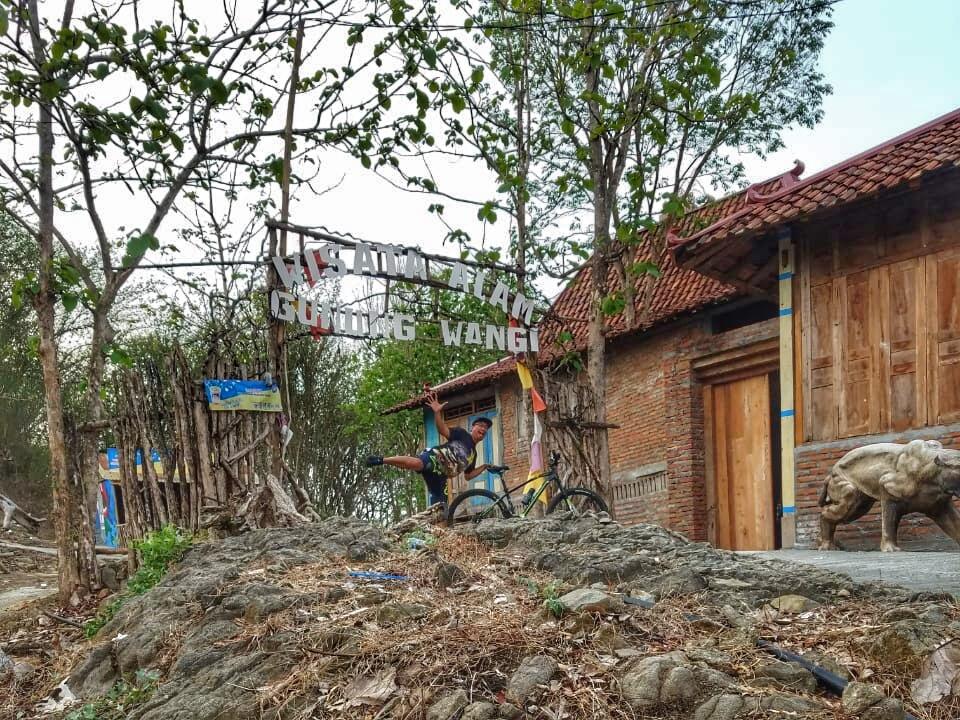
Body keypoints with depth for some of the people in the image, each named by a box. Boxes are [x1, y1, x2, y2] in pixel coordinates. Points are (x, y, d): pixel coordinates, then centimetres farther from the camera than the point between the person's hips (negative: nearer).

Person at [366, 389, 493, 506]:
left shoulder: (473, 453, 28)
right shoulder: (462, 434, 9)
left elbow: (468, 475, 32)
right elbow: (443, 430, -9)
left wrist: (484, 467, 22)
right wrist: (437, 412, -24)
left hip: (440, 475, 8)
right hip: (434, 457, -7)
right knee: (416, 463, -41)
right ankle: (381, 460, -25)